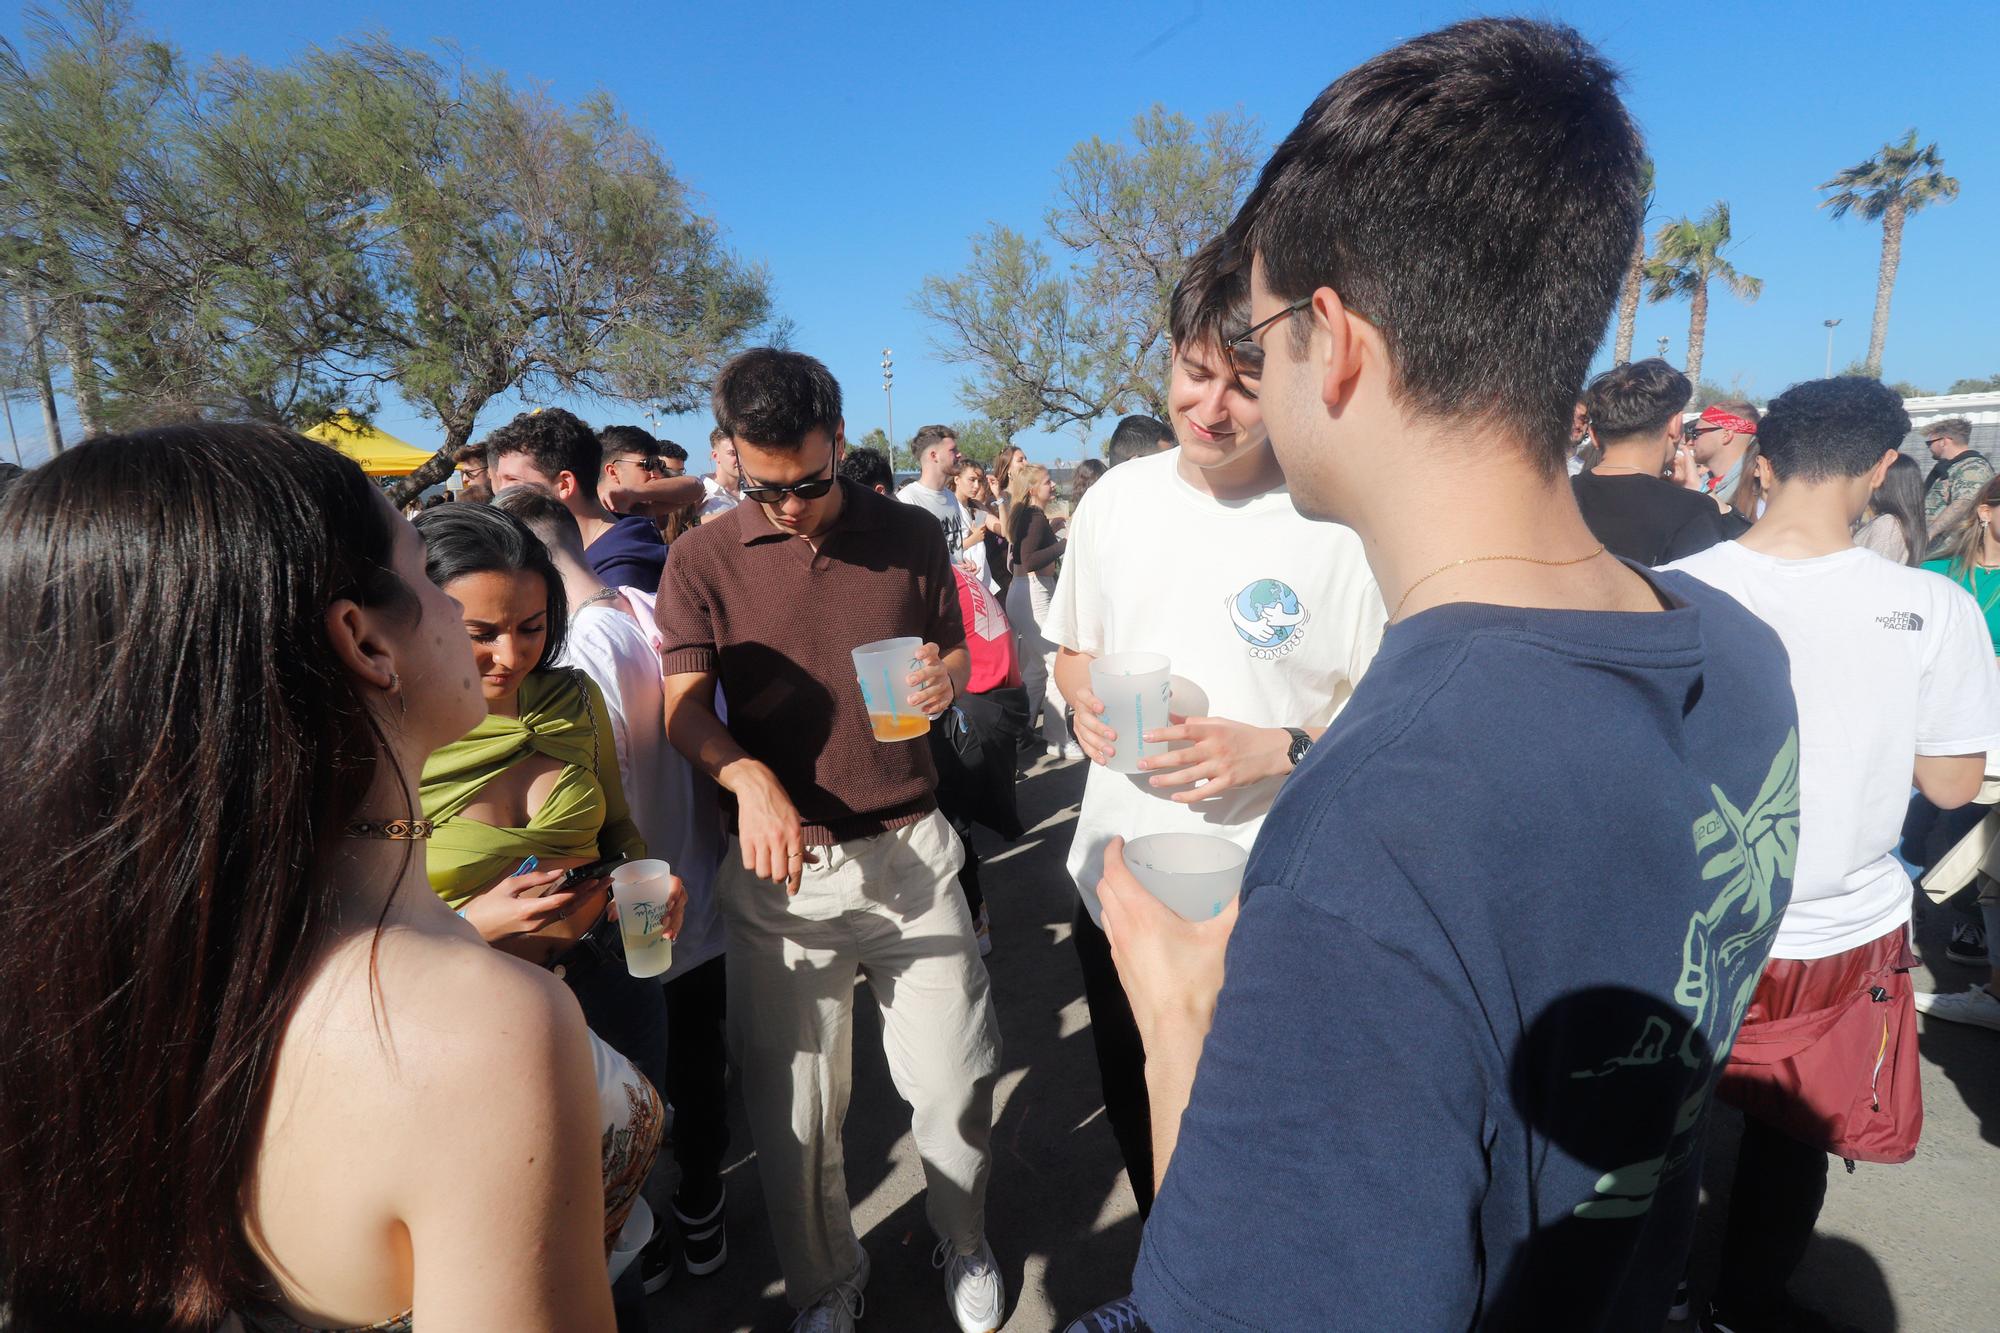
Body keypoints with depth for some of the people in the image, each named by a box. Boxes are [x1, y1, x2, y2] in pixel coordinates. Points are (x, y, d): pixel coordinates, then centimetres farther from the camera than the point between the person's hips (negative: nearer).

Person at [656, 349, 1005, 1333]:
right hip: (779, 867, 0)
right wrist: (751, 777, -25)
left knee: (955, 1080, 9)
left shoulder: (911, 537, 3)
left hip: (910, 851, 1)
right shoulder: (704, 560, -1)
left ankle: (962, 1242, 40)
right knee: (791, 1102, 11)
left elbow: (954, 653, 12)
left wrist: (946, 678, -13)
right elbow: (684, 708, -4)